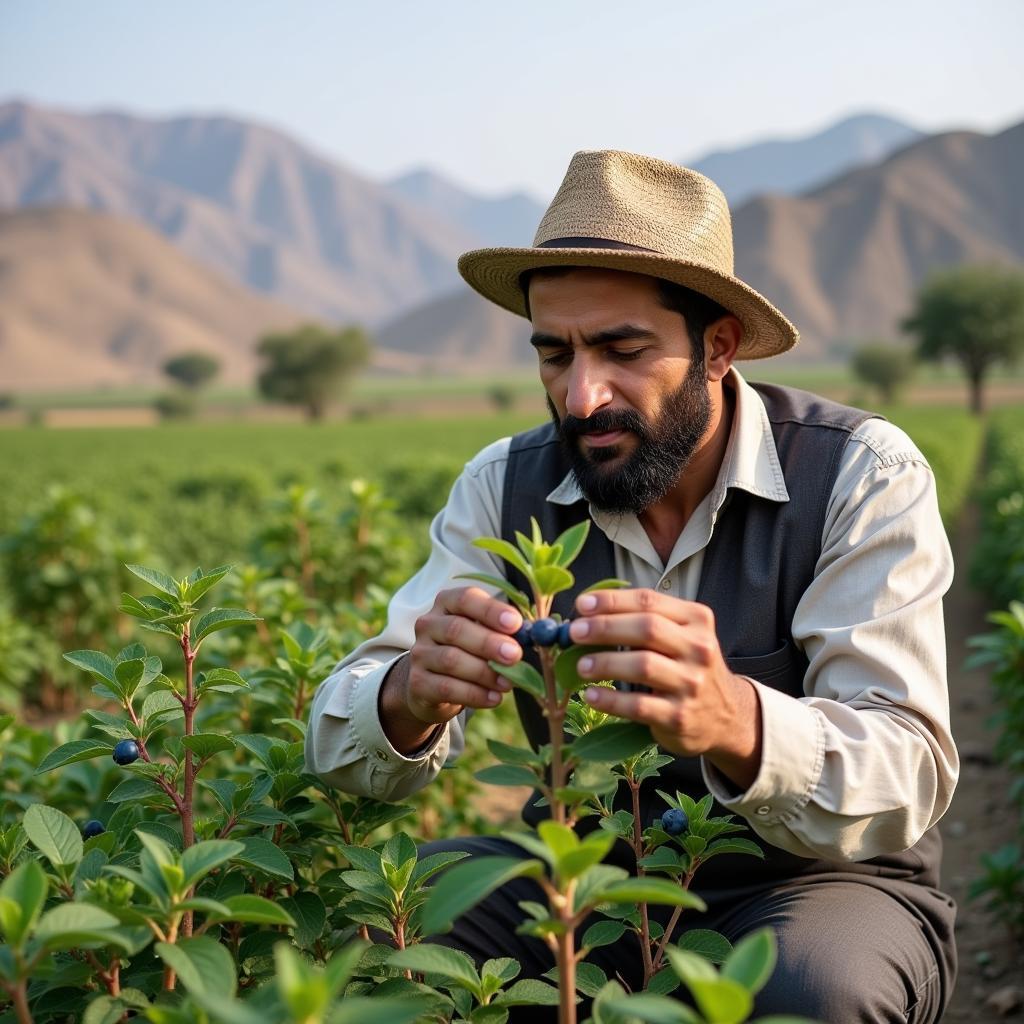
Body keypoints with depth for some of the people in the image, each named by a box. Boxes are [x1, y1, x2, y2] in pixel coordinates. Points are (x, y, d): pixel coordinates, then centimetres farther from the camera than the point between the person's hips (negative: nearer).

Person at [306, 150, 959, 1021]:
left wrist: (734, 723, -48)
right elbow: (346, 748, -11)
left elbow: (909, 785, -26)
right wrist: (412, 696, -37)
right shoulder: (505, 486, -6)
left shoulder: (862, 476, -17)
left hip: (814, 883, -2)